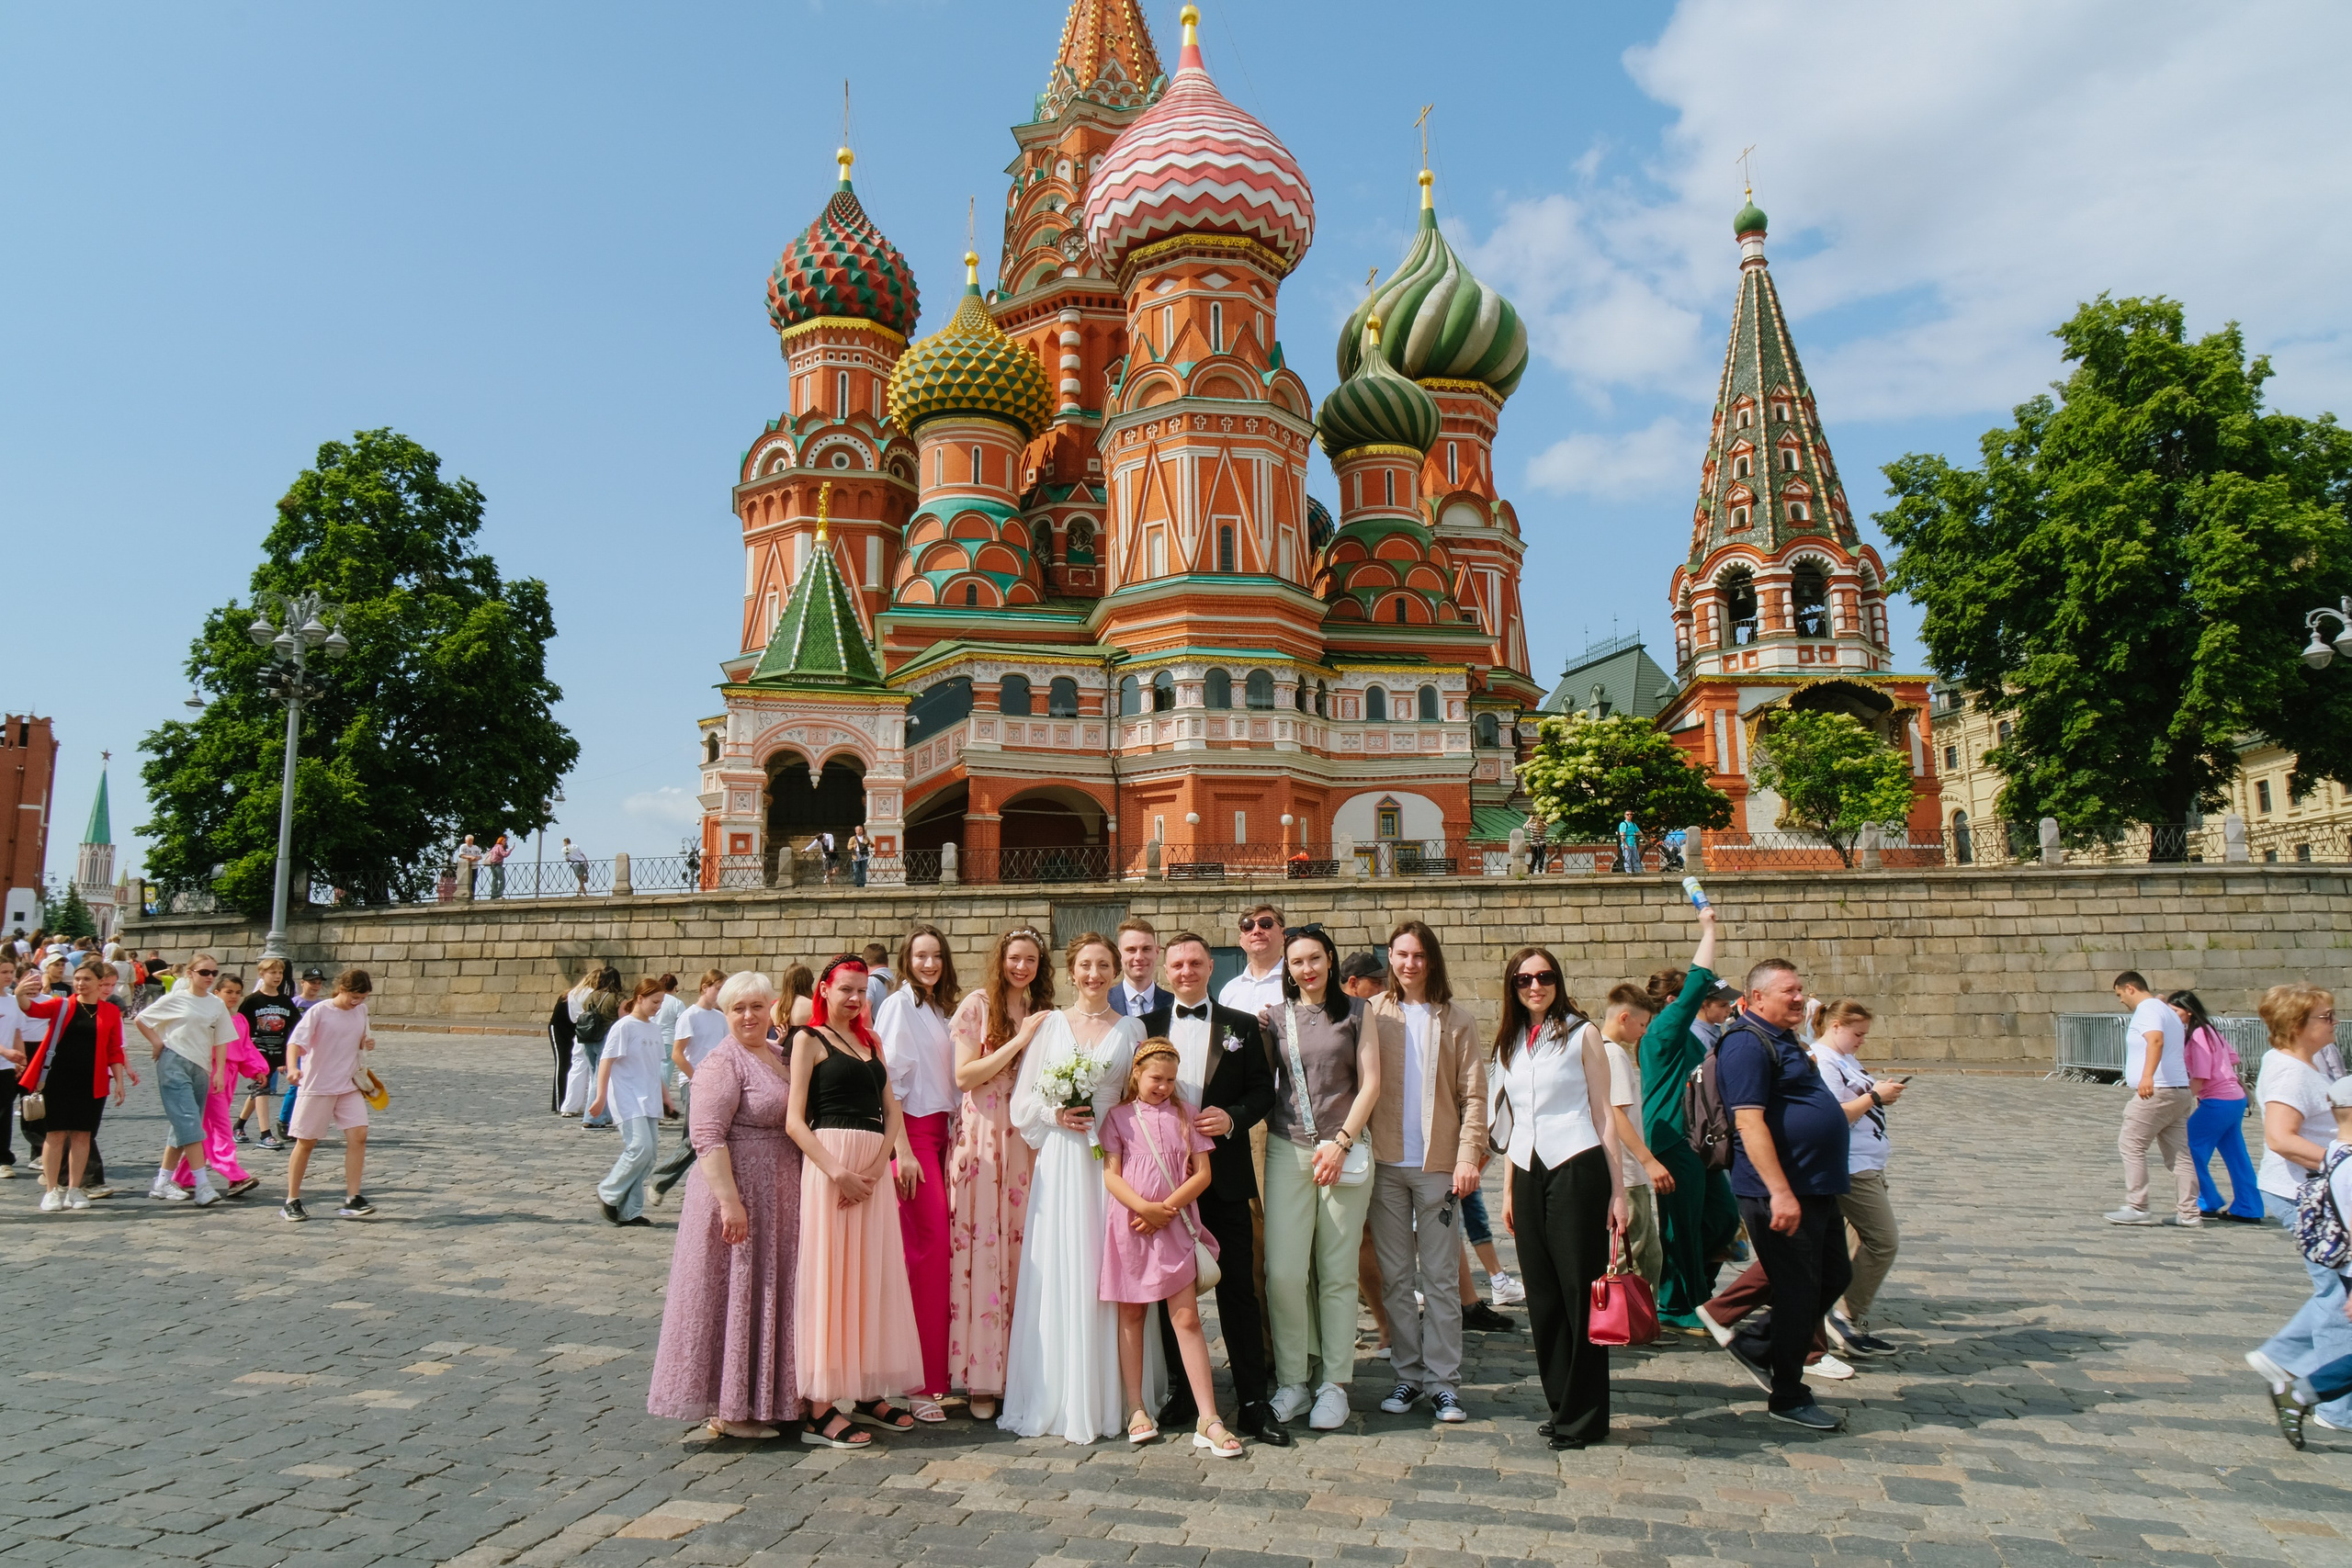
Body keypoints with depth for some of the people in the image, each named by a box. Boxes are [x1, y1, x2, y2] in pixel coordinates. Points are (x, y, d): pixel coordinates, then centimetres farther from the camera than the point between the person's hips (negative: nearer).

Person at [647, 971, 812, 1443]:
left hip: (778, 1198, 9)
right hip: (740, 1193, -8)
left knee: (767, 1294, 15)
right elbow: (708, 1137, -21)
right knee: (735, 1294, 1)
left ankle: (764, 1399, 26)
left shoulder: (779, 1055, 12)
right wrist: (730, 1202, -26)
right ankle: (729, 1409, 12)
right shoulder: (722, 1062, -13)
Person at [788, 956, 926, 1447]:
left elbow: (891, 1109, 12)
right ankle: (819, 1406, 1)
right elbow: (795, 1120, -7)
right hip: (829, 1162, -6)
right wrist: (837, 1172, -17)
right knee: (829, 1276, -4)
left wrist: (889, 1160, -7)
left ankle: (867, 1392, 19)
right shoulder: (809, 1039, 1)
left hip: (875, 1167, 6)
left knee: (873, 1275, 9)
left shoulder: (871, 1041, 19)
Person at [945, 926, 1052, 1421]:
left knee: (1023, 1248, 3)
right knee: (983, 1251, -4)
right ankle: (982, 1380, 4)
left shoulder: (1042, 1012, 15)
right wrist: (1018, 1041, -10)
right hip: (983, 1137, -4)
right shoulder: (978, 1005, 0)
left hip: (1029, 1140, 4)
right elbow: (964, 1076, -8)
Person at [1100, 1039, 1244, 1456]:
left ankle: (1207, 1420, -3)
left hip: (1175, 1225, 0)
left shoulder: (1185, 1114, 7)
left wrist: (1166, 1208, -9)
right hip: (1130, 1225, 0)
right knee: (1131, 1315, 9)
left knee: (1187, 1317, -3)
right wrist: (1145, 1207, -17)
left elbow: (1202, 1173, 2)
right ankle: (1136, 1409, 20)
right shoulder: (1119, 1116, 3)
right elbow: (1111, 1175, -3)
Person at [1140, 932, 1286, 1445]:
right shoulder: (1146, 1025, 7)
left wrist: (1232, 1117, -13)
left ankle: (1253, 1402, 9)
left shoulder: (1241, 1027, 6)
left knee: (1238, 1287, 2)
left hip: (1224, 1174, -1)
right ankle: (1183, 1391, 23)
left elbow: (1263, 1091, 5)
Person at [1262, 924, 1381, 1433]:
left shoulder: (1355, 1012, 6)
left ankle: (1334, 1384, 13)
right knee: (1284, 1271, -5)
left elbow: (1370, 1084, 2)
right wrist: (1256, 1037, -1)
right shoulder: (1275, 1017, 10)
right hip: (1286, 1150, 1)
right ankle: (1291, 1381, 9)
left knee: (1337, 1272, 3)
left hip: (1345, 1149, -1)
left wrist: (1341, 1142, -5)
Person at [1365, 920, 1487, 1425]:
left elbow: (1474, 1094, 2)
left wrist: (1469, 1156, -9)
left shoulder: (1457, 1019, 5)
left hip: (1438, 1164, -1)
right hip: (1386, 1162, 1)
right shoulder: (1372, 1014, 6)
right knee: (1395, 1277, 7)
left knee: (1441, 1277, 2)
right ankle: (1408, 1374, 17)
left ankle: (1444, 1381, 10)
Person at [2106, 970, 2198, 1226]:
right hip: (2179, 1091, 10)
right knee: (2179, 1152, 10)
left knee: (2131, 1145, -6)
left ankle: (2136, 1208, -7)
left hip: (2155, 1092, -10)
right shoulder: (2166, 1011, 23)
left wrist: (2147, 1075, -43)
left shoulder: (2148, 1009, -9)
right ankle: (2188, 1212, 10)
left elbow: (2156, 1040, -30)